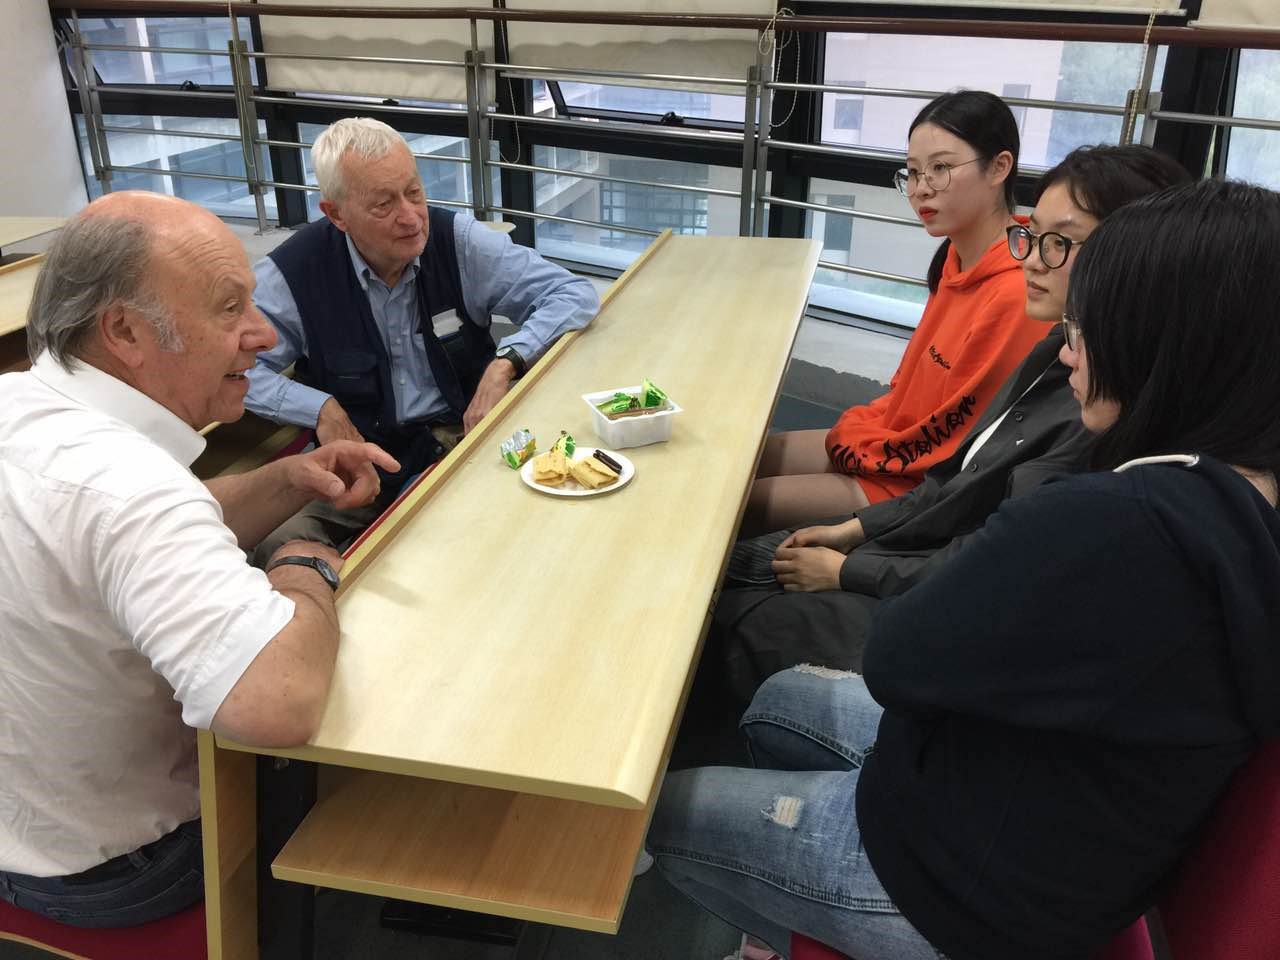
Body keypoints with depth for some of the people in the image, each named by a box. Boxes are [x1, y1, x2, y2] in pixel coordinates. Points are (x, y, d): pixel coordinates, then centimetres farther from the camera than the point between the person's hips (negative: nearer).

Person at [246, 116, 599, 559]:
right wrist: (322, 409, -15)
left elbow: (575, 293, -4)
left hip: (464, 436, 1)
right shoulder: (293, 273, -8)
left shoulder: (458, 241, -5)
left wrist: (507, 361, -18)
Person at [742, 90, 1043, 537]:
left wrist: (857, 443, -9)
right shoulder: (960, 257, 0)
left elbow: (949, 442, -21)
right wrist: (858, 427, 0)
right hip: (895, 439, 8)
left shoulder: (1016, 293, -28)